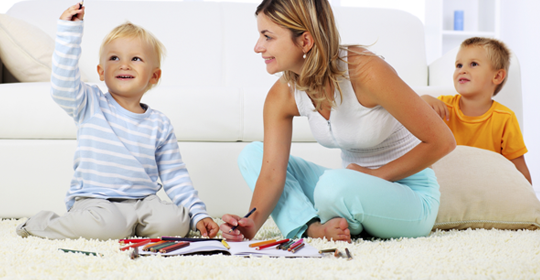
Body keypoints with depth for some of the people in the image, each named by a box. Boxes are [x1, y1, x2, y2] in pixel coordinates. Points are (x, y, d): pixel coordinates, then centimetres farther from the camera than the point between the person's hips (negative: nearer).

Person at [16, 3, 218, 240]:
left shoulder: (160, 125, 9)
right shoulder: (90, 105, 3)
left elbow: (175, 178, 12)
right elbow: (62, 87, -18)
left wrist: (199, 215, 3)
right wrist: (69, 32, -20)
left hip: (142, 202, 2)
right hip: (94, 200, -2)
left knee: (175, 221, -26)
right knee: (108, 225, -35)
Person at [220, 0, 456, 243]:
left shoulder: (365, 72, -26)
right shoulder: (282, 95, -7)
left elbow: (441, 141, -21)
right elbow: (271, 173, -10)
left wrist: (375, 175, -17)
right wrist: (252, 223, -28)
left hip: (411, 197, -6)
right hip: (354, 188, 7)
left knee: (334, 185, -38)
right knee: (251, 155, -3)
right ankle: (314, 227, -19)